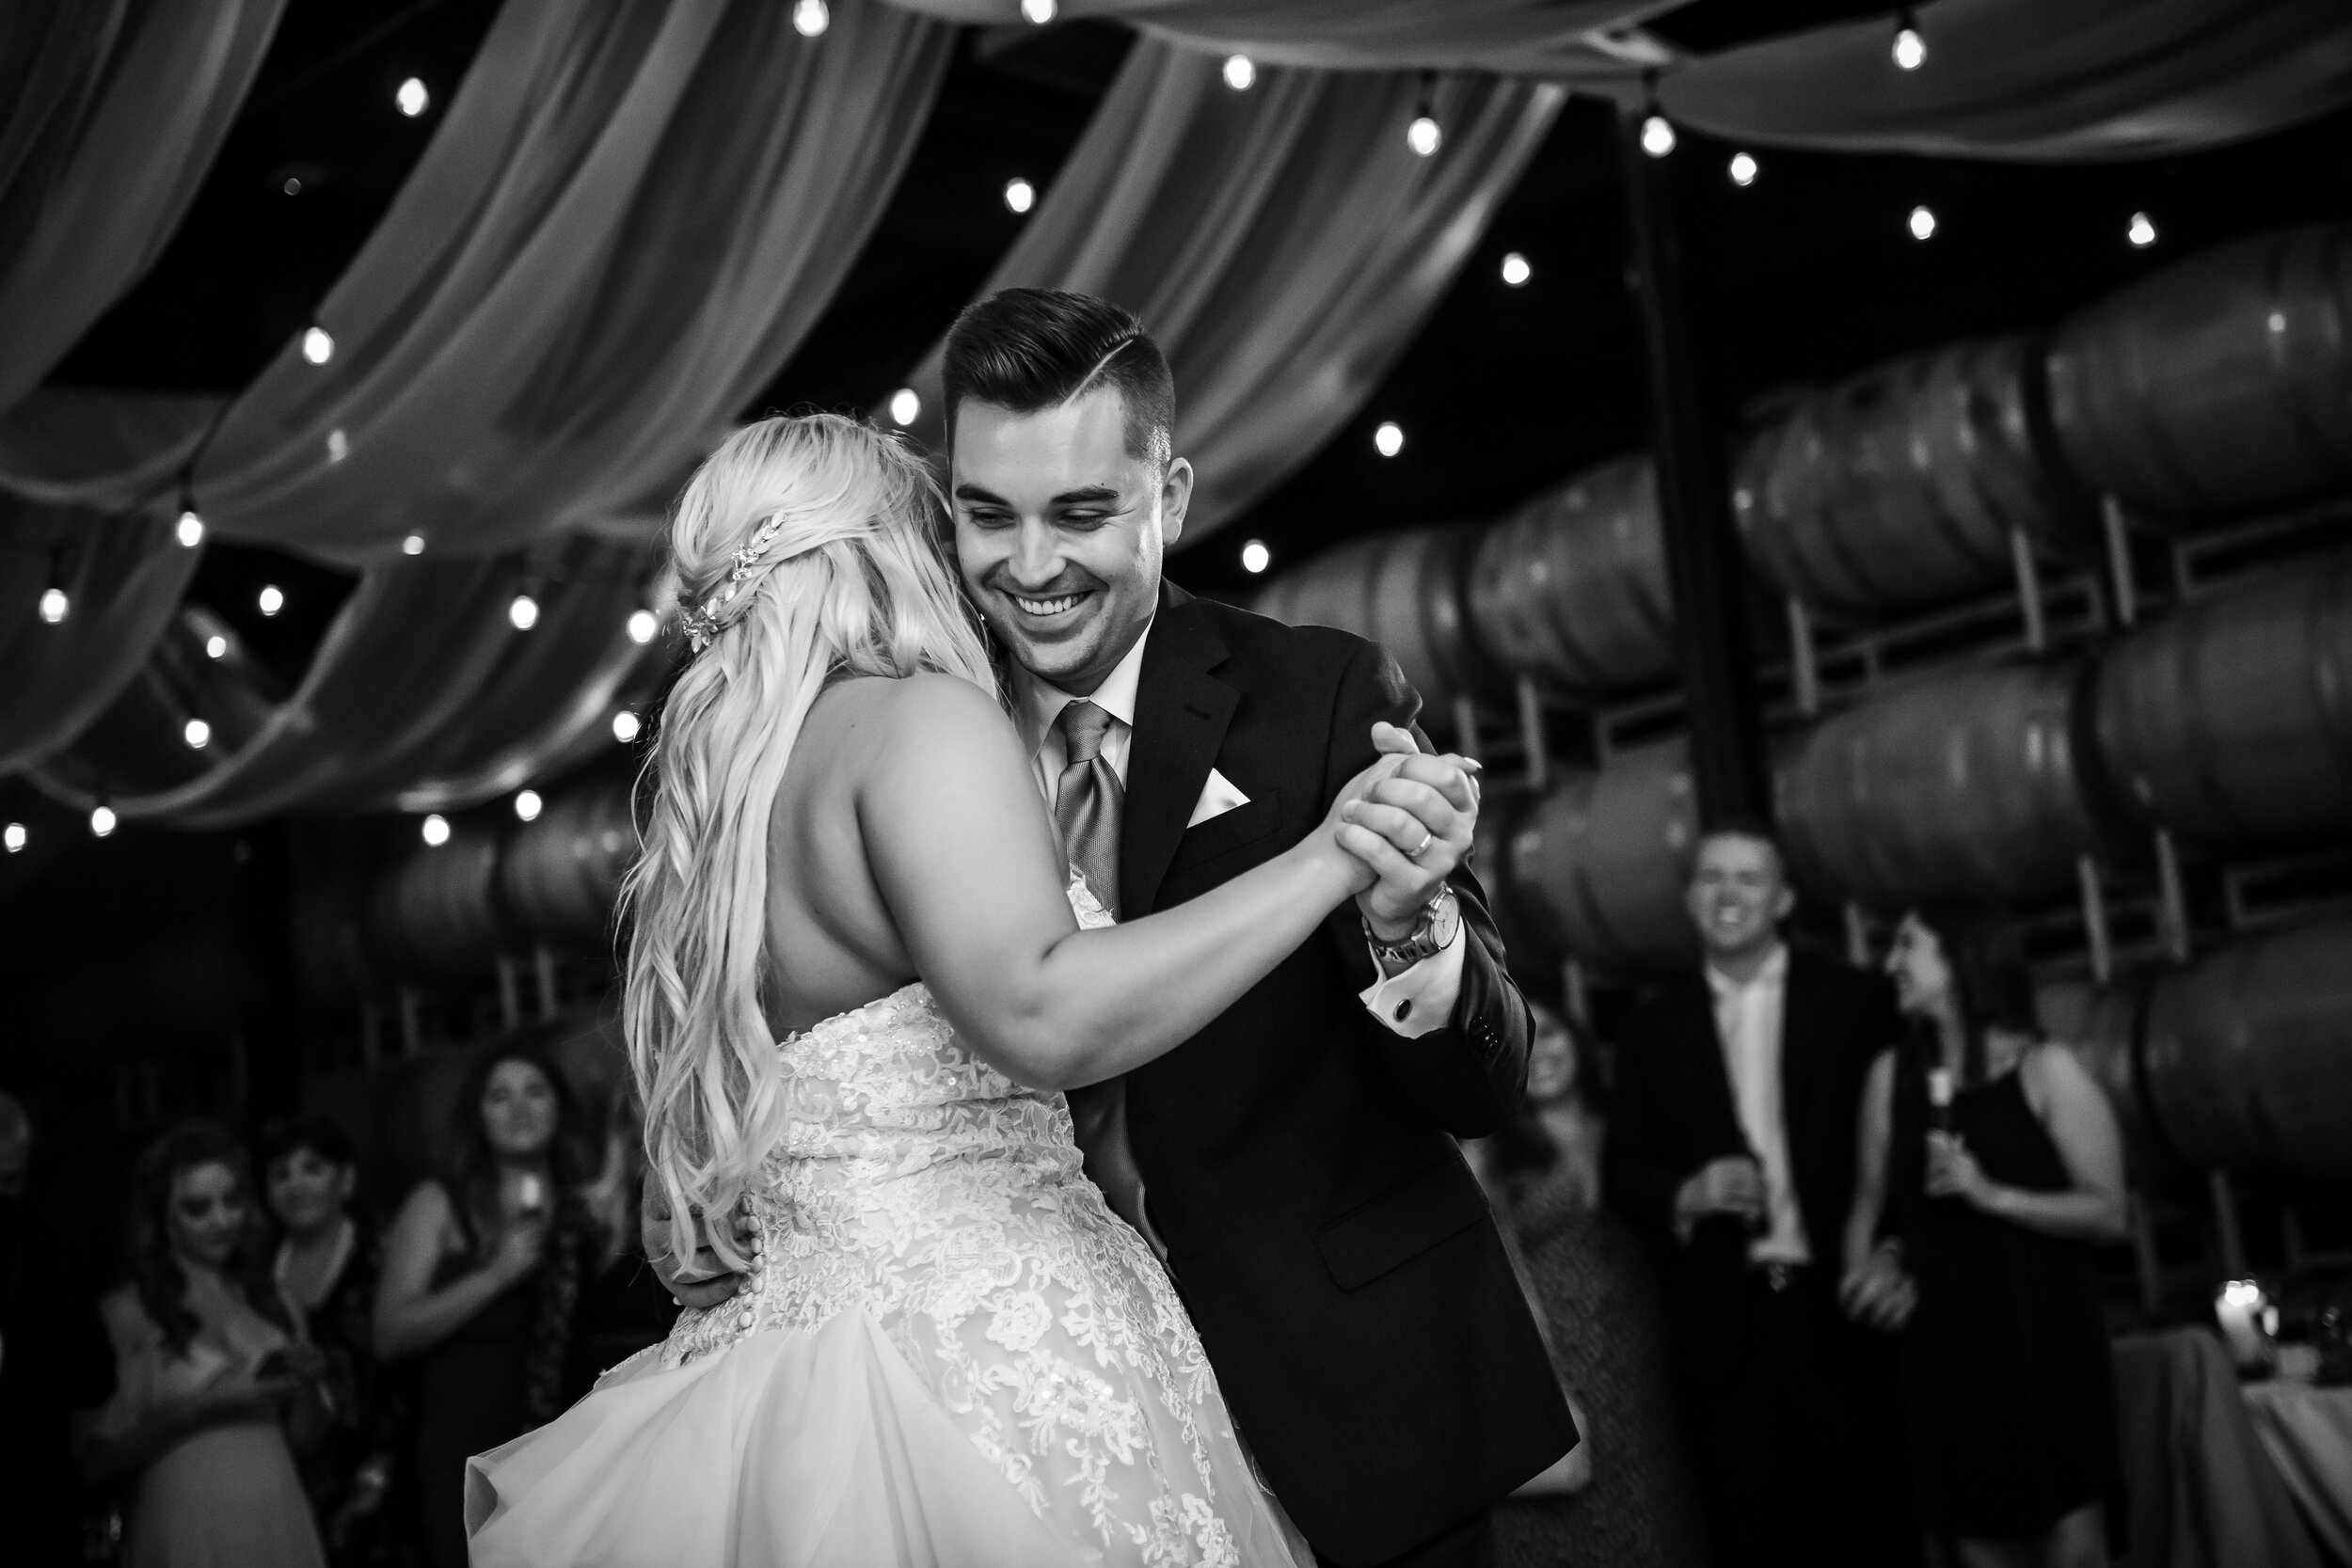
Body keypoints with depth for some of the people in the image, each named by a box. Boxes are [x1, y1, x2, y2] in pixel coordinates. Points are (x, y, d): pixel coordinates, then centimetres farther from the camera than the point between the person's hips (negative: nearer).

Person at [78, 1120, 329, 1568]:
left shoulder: (271, 1303, 9)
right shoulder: (126, 1312, -5)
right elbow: (99, 1456, -10)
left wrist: (304, 1386, -3)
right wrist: (207, 1405, -16)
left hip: (281, 1525, 4)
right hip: (188, 1529, -4)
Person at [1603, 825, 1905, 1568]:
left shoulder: (1856, 1000, 4)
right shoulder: (1654, 1028, 10)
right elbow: (1621, 1170, 9)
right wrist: (1688, 1193, -10)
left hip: (1843, 1314, -1)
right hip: (1722, 1332, 2)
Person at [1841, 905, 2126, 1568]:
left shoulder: (2045, 1070, -4)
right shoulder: (1890, 1075, 7)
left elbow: (2107, 1213, -6)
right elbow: (1870, 1205, 13)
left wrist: (1990, 1194, -16)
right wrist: (1865, 1273, -6)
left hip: (2043, 1344, -3)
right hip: (1942, 1350, 3)